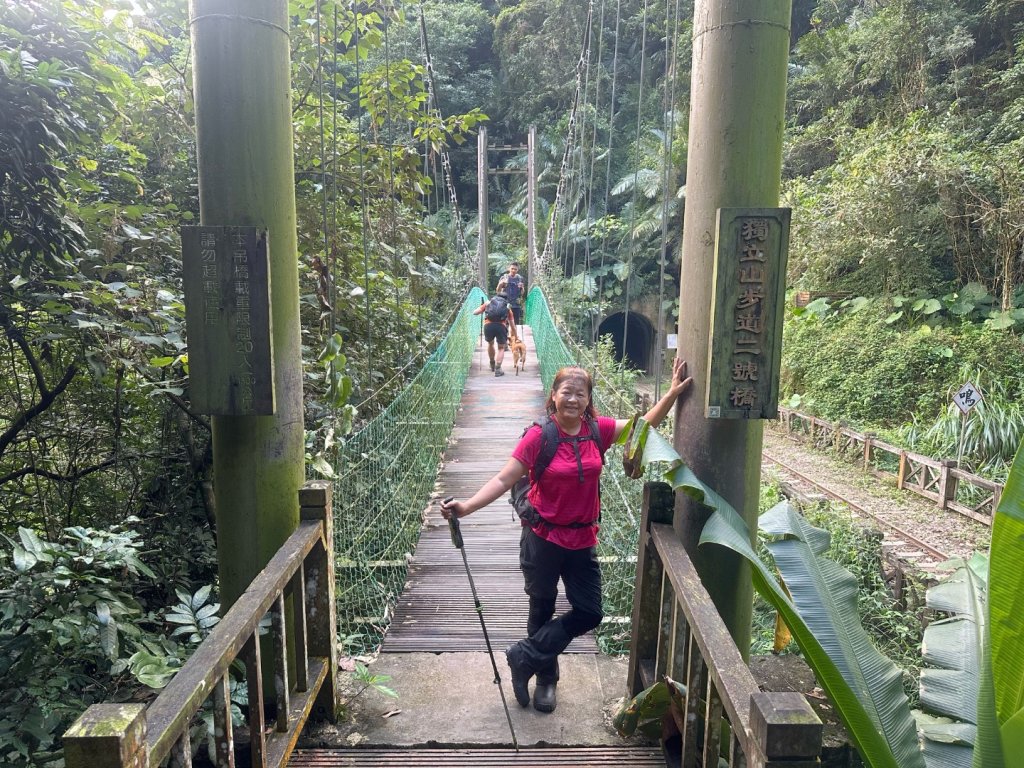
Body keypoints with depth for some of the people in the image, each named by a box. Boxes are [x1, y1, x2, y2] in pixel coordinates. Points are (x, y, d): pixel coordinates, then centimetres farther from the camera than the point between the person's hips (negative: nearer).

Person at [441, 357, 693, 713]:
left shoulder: (597, 429, -4)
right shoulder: (539, 435, -16)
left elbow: (645, 424, 6)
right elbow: (504, 479, -17)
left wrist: (672, 393, -3)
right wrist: (467, 506, -28)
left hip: (582, 540, 4)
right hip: (543, 539, -4)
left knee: (589, 613, 8)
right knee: (542, 610, 14)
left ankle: (524, 656, 24)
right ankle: (546, 678, 39)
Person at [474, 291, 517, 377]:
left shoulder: (488, 303, 27)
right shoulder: (508, 307, 29)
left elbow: (475, 312, 24)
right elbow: (513, 326, 32)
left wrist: (483, 311, 46)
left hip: (488, 325, 1)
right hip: (501, 326, -1)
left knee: (490, 344, 29)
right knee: (501, 348, 19)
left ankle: (492, 365, 43)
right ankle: (498, 369, 7)